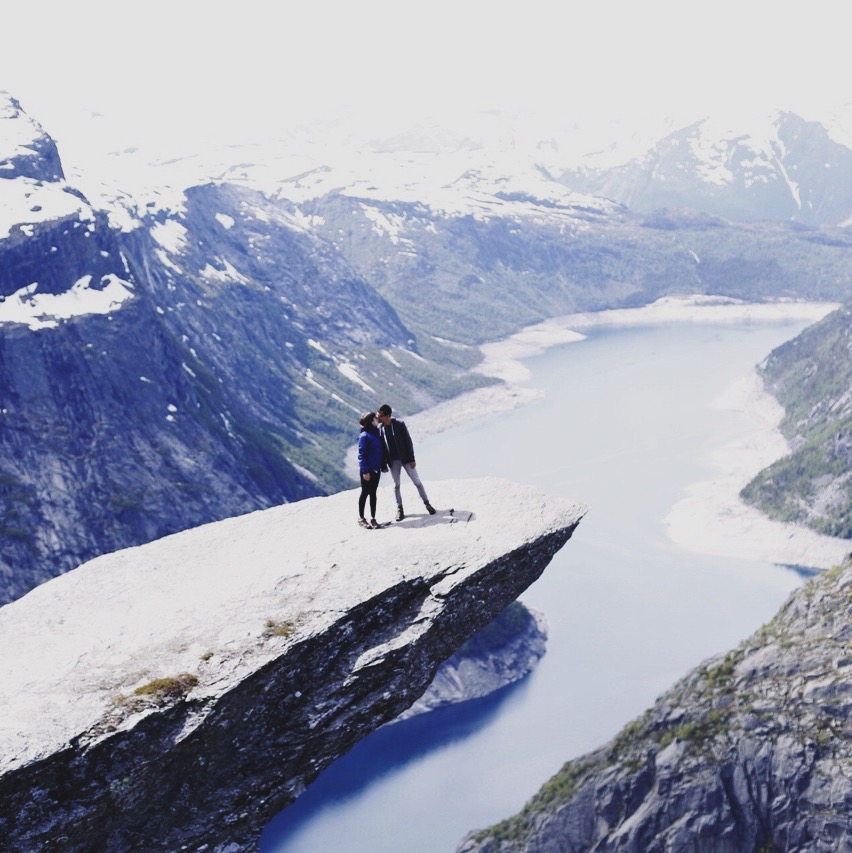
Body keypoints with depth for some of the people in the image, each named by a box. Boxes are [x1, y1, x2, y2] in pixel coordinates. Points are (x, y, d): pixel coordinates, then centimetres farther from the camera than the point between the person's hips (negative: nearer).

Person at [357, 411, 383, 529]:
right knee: (365, 493, 3)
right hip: (367, 470, -7)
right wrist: (365, 470, -19)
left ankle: (373, 518, 15)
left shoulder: (376, 433, 8)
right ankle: (361, 518, 15)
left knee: (373, 493, 10)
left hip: (376, 469, 7)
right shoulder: (364, 436, -14)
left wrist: (383, 465, 14)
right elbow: (361, 454, -16)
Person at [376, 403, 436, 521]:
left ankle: (427, 503, 14)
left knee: (417, 481, 3)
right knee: (396, 485, 5)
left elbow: (408, 442, -10)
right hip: (393, 461, 3)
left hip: (405, 458, -3)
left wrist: (412, 459, -12)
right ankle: (399, 509, 14)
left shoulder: (399, 424, -11)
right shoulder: (380, 429, -1)